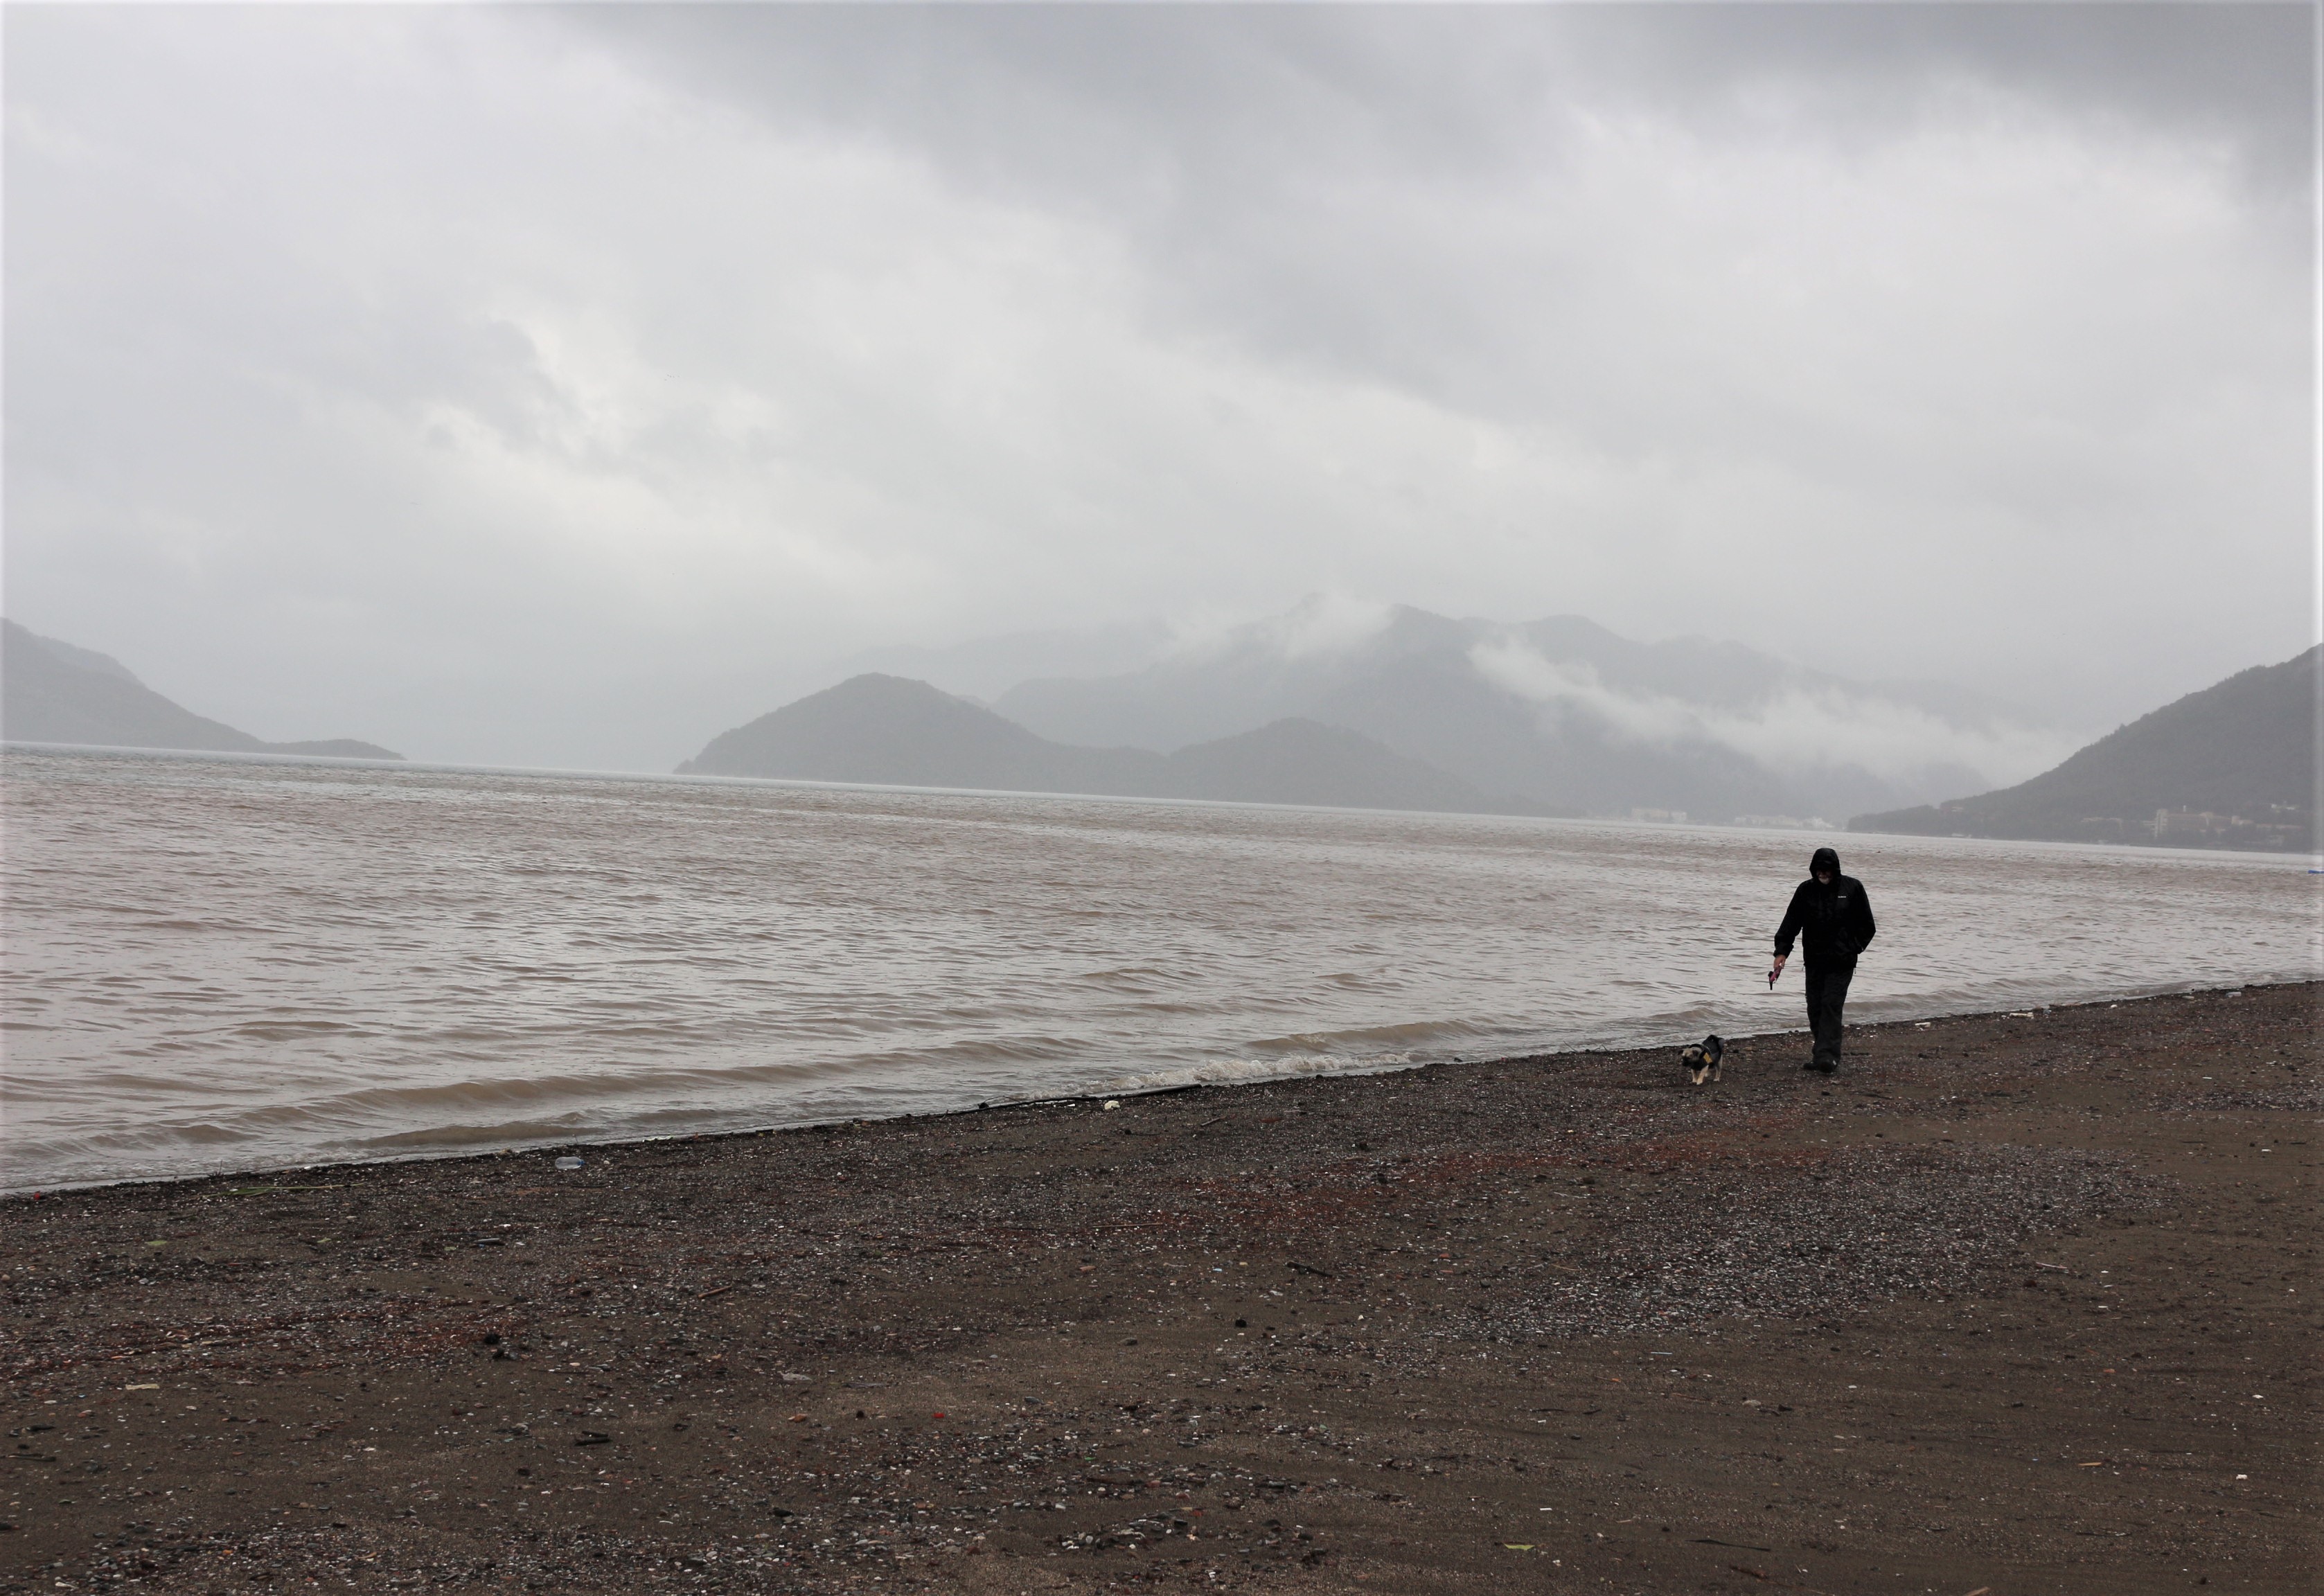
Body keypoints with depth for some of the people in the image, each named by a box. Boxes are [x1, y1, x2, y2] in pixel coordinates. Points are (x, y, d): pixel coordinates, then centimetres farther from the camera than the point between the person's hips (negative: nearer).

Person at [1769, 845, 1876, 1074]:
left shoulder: (1852, 888, -2)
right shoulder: (1806, 890, 2)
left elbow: (1867, 926, 6)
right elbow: (1791, 923, 1)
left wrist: (1855, 948, -2)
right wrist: (1781, 952, -9)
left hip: (1841, 961, -3)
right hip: (1815, 960, 3)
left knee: (1831, 1005, -12)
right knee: (1815, 1008, 5)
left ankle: (1827, 1056, -17)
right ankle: (1822, 1053, 17)